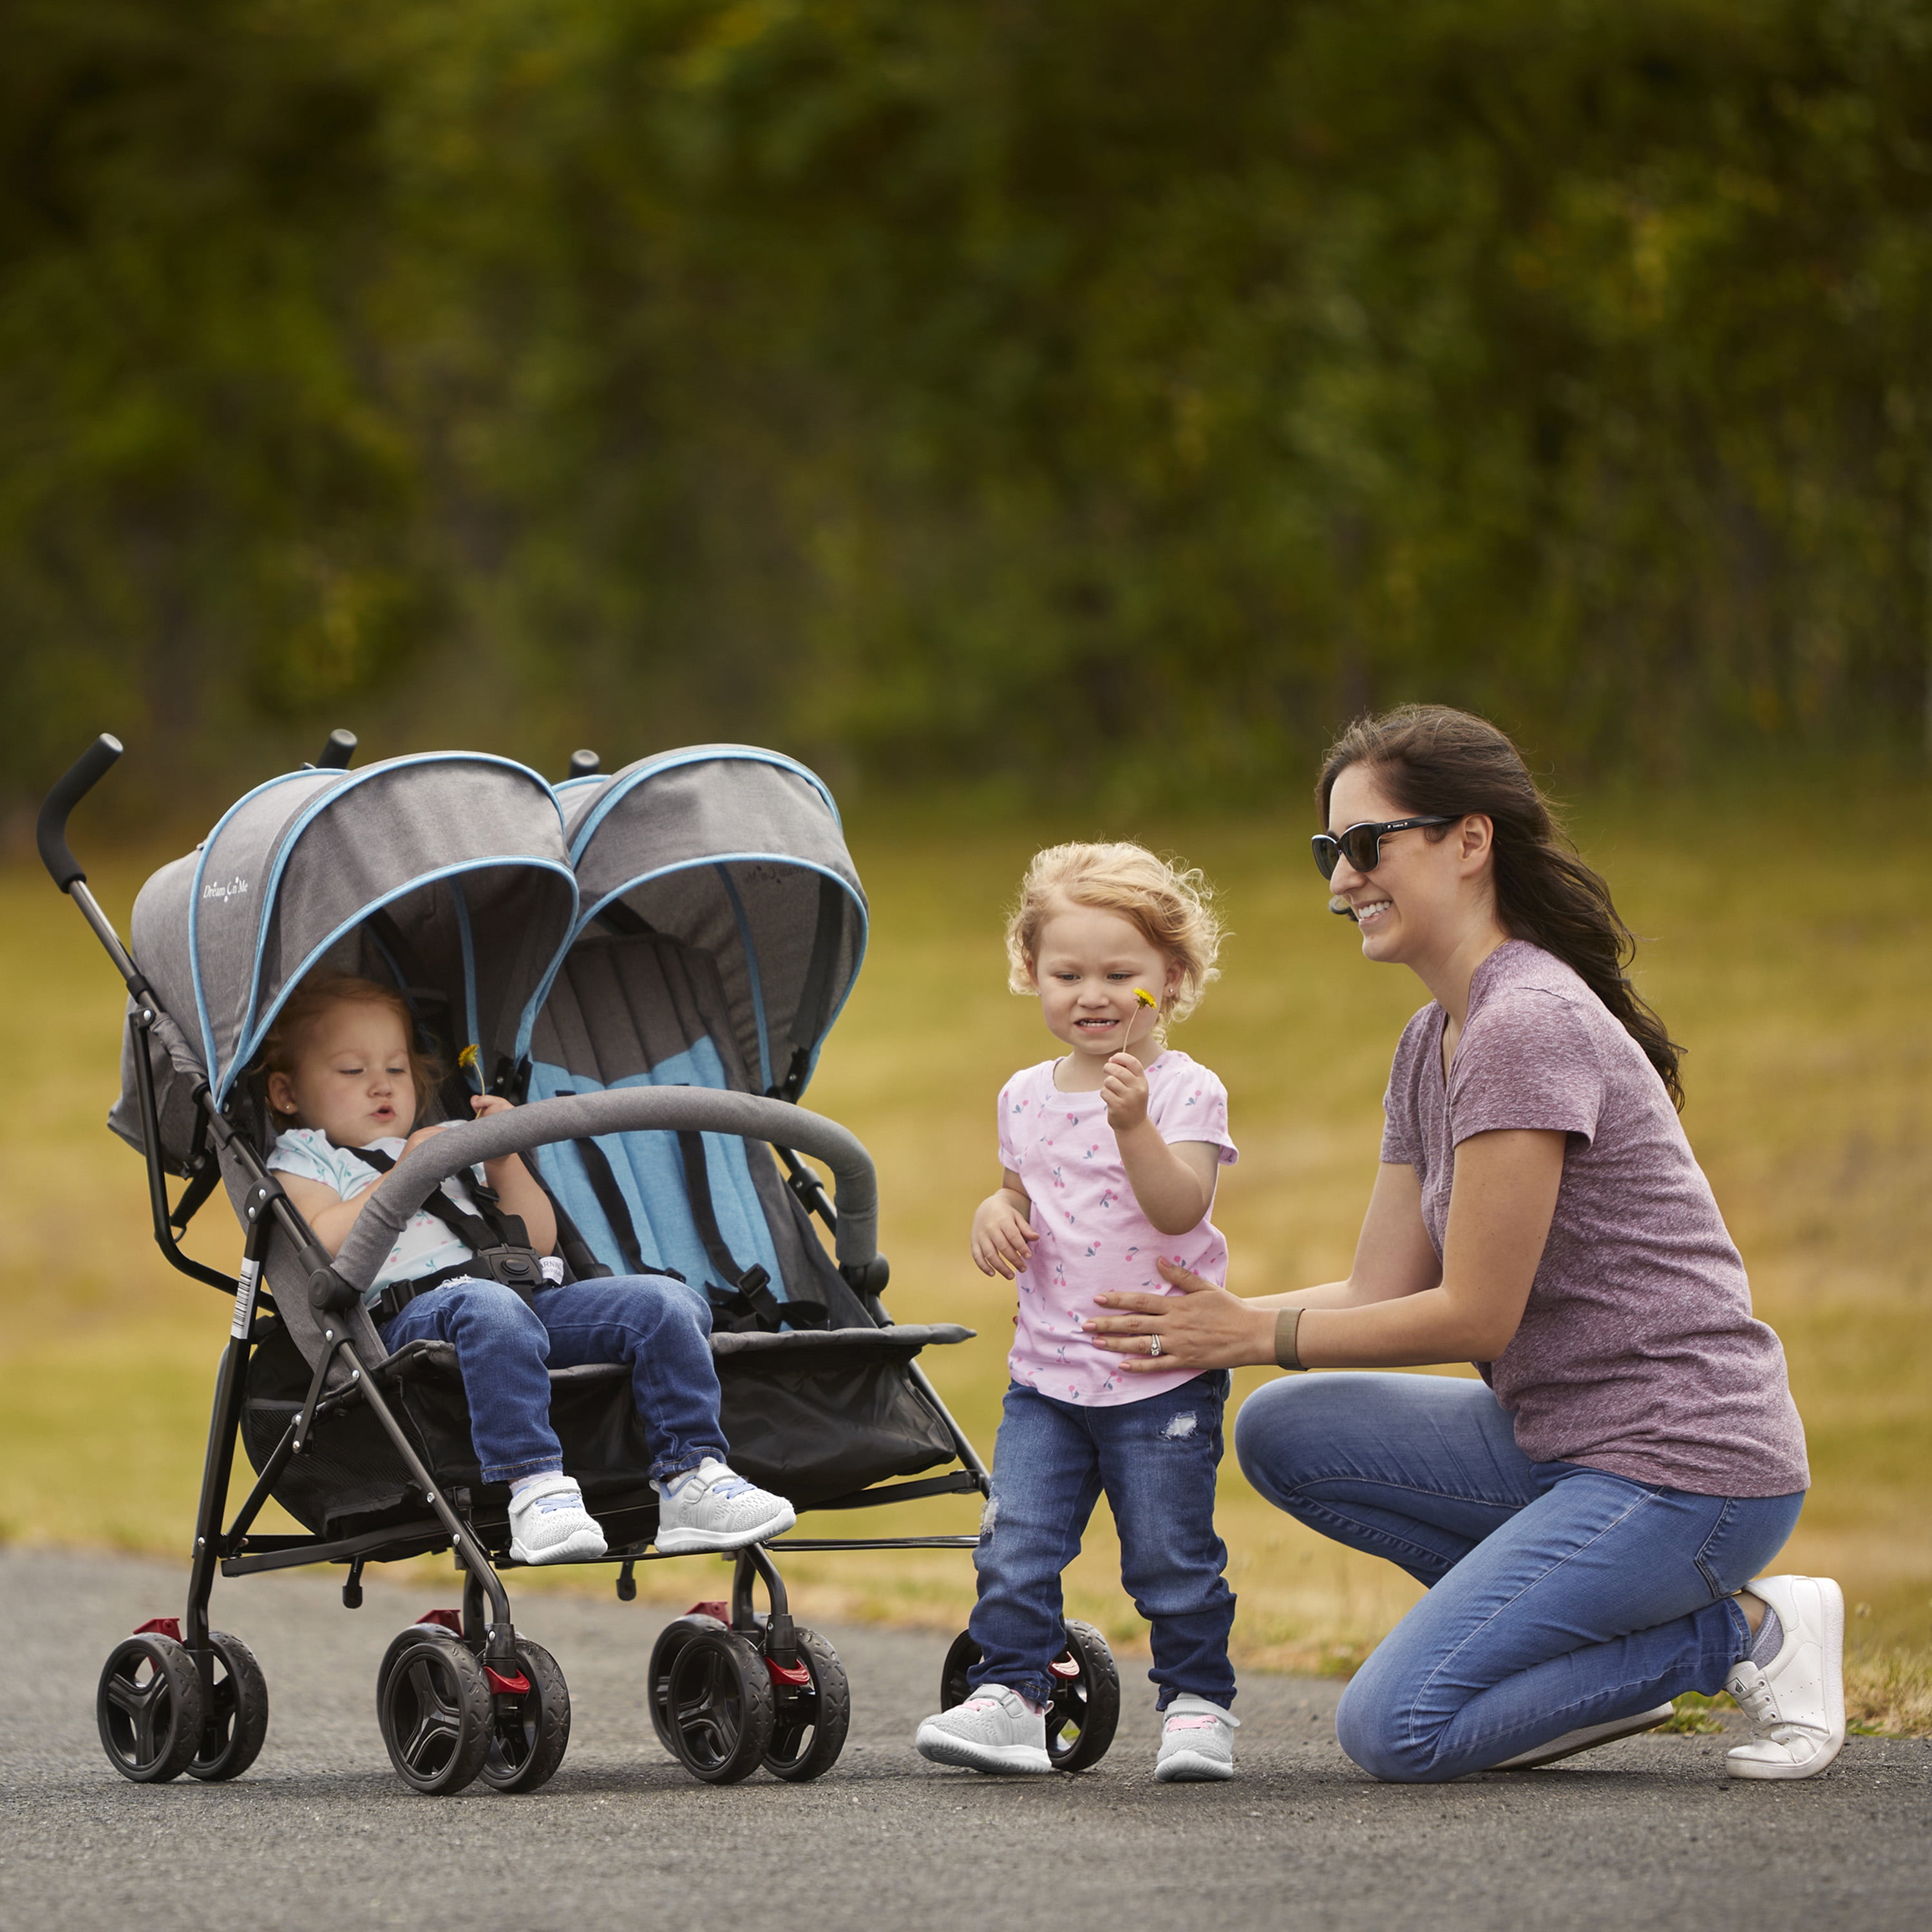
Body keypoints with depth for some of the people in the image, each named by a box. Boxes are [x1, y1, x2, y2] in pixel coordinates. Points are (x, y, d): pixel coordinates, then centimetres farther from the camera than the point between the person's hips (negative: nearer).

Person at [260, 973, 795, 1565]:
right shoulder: (301, 1160, 20)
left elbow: (539, 1238, 28)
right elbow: (324, 1245, -4)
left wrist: (504, 1161, 14)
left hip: (538, 1295, 6)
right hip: (413, 1310, -6)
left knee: (665, 1302, -15)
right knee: (490, 1310, -43)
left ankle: (690, 1475, -21)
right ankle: (533, 1485, -52)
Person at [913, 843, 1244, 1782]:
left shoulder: (1185, 1091, -7)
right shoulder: (1026, 1097, 10)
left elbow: (1179, 1208, -20)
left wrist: (1134, 1124, -33)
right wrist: (995, 1213, 2)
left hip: (1162, 1376, -4)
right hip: (1047, 1373, 5)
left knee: (1171, 1553, 1)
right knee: (1016, 1545, -4)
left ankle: (1199, 1702, 13)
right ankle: (1007, 1695, 1)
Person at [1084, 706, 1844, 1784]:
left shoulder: (1528, 1027, -18)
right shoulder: (1433, 1046, 13)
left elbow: (1476, 1315, -17)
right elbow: (1384, 1294, 12)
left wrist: (1257, 1334, -8)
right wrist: (1194, 1320, 2)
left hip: (1689, 1468, -10)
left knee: (1396, 1730, -15)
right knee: (1283, 1434, 4)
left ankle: (1748, 1633, -3)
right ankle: (1601, 1652, 6)